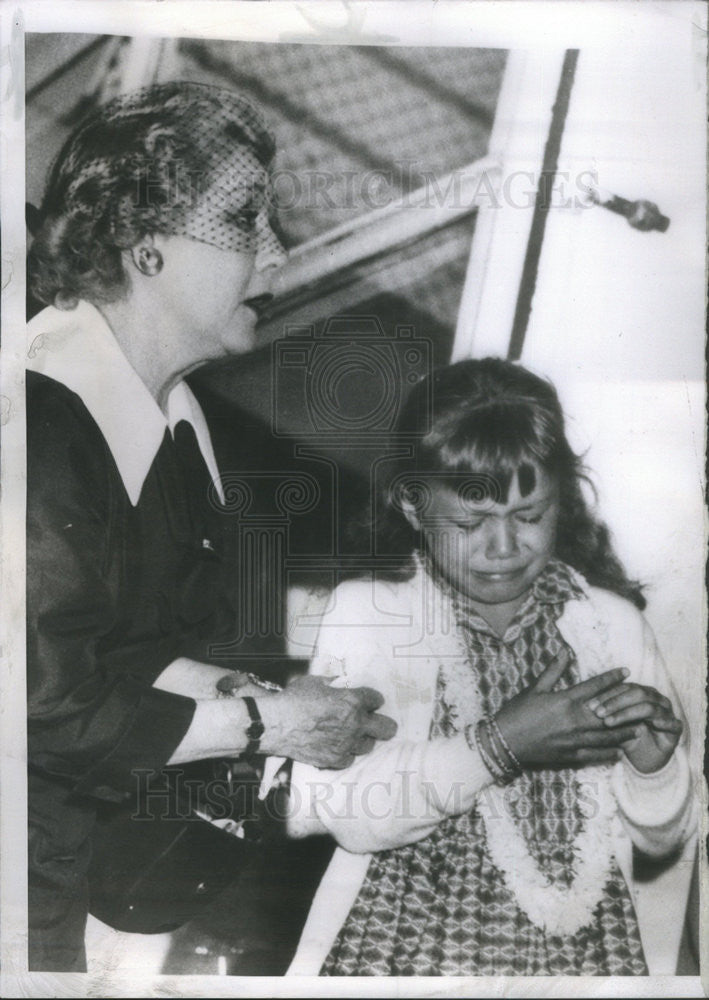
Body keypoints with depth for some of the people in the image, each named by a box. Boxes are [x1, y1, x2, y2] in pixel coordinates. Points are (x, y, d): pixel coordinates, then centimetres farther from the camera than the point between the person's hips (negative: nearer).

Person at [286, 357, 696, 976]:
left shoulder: (613, 622, 5)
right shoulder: (366, 612, -1)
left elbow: (662, 839, 11)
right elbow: (331, 805, -13)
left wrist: (653, 758, -9)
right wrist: (499, 743, -16)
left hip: (578, 947, 3)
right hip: (404, 933, -2)